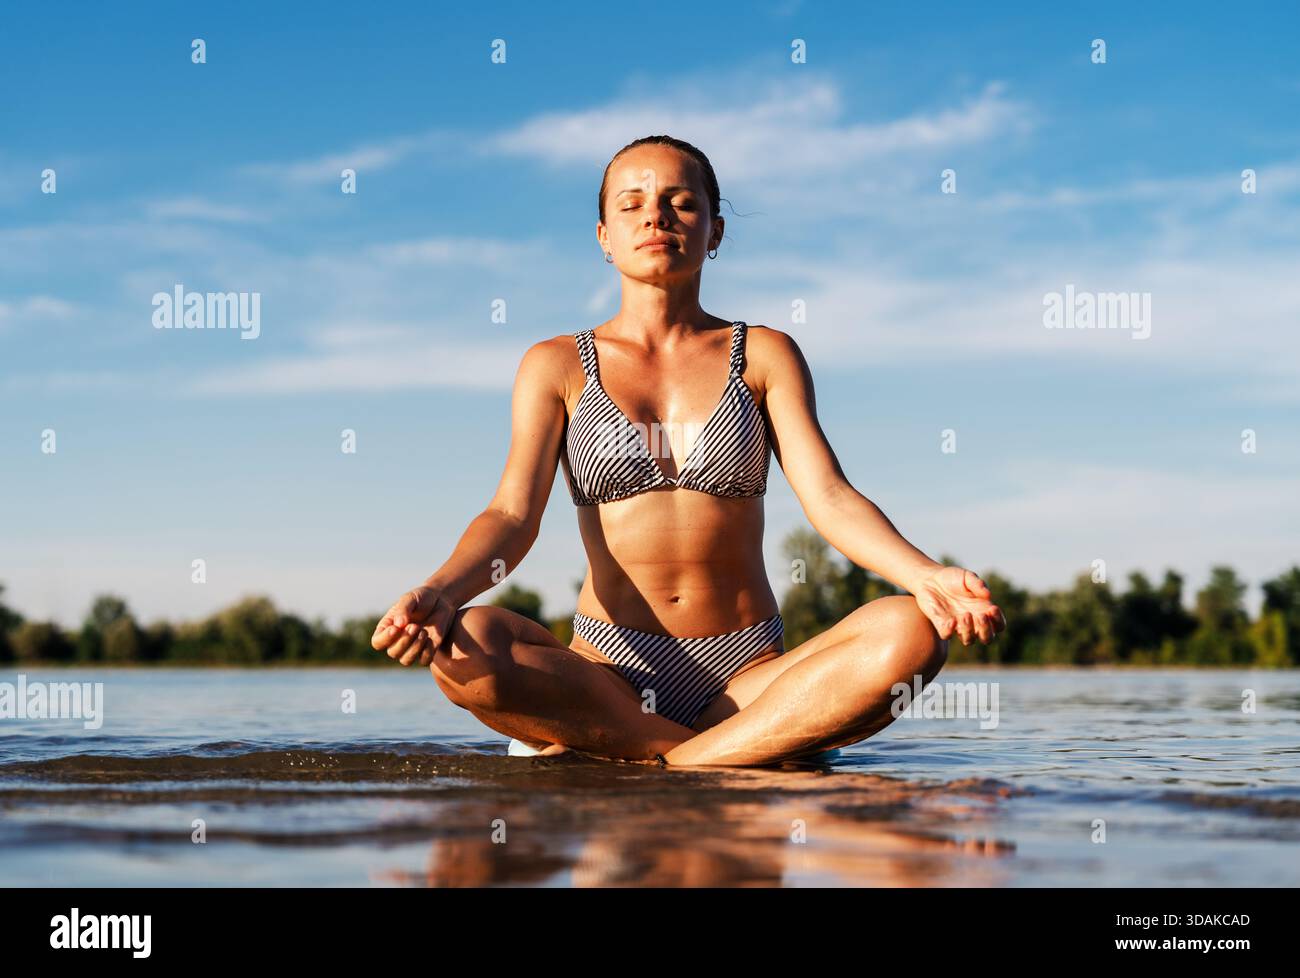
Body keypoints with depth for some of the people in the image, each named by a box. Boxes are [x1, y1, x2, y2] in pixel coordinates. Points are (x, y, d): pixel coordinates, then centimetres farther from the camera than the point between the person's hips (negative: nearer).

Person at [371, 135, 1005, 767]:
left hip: (749, 672, 1)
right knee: (464, 645, -32)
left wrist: (923, 576, -23)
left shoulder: (765, 355, 11)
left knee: (910, 632, -29)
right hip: (608, 671, 0)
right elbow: (513, 515, -2)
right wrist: (439, 592, -25)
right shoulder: (558, 366, 10)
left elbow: (830, 499, -1)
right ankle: (775, 744, -22)